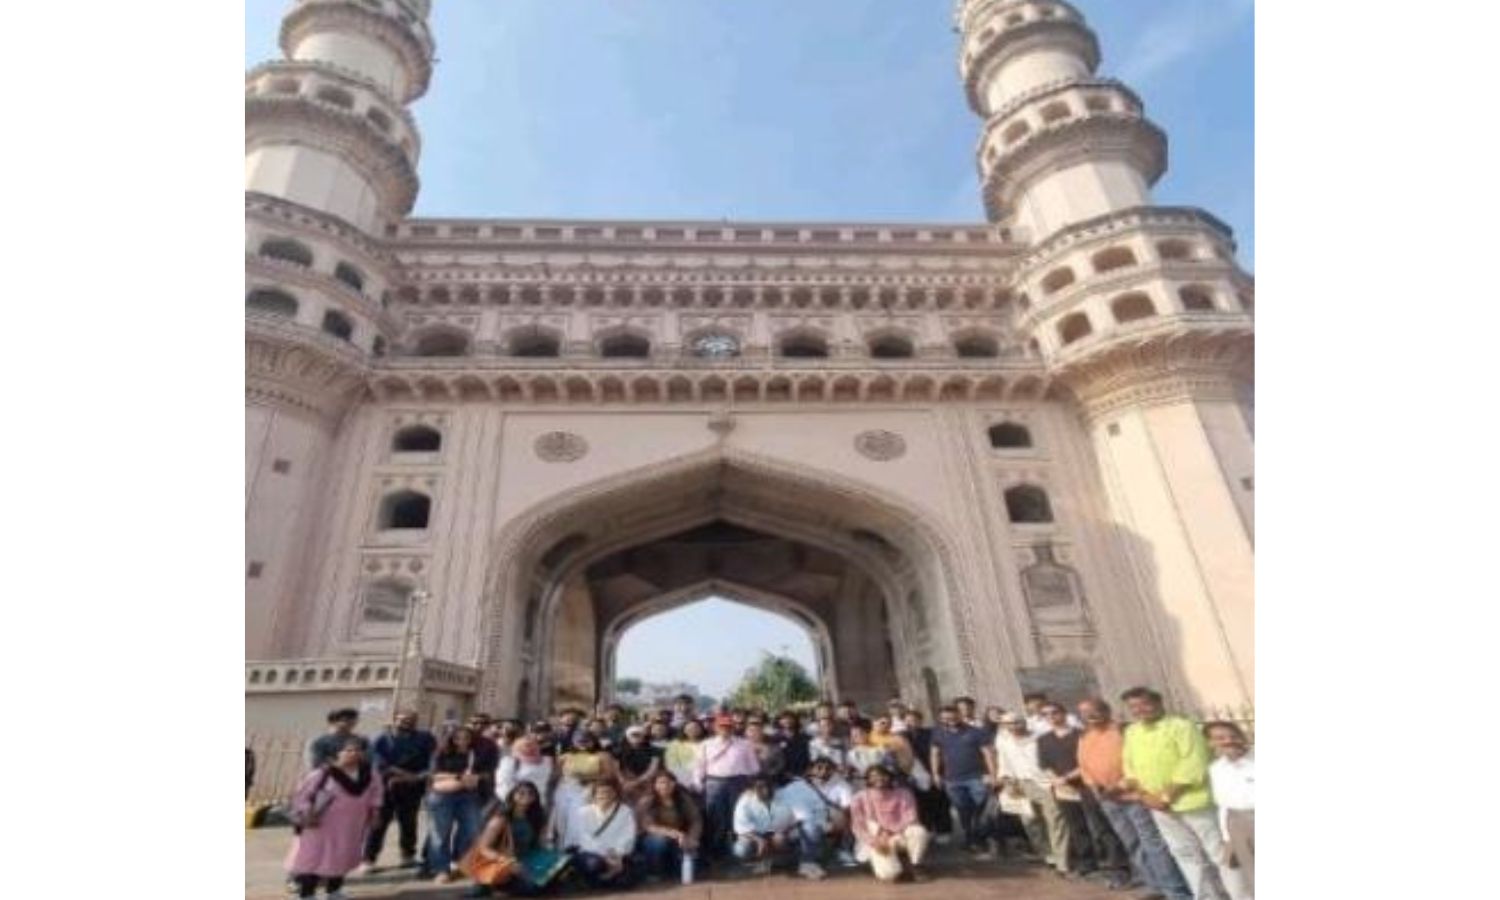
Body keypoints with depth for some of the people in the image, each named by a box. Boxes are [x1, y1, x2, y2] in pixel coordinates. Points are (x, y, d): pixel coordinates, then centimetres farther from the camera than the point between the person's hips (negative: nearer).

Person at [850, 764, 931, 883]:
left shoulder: (903, 794, -3)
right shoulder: (860, 799, -6)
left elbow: (910, 820, -11)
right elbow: (858, 827, -6)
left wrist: (888, 832, -22)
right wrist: (874, 842, -23)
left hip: (899, 836, 2)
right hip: (876, 842, -2)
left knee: (919, 831, -31)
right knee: (888, 874, -29)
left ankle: (914, 866, -5)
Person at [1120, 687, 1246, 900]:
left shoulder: (1182, 726, -13)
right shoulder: (1131, 732, 7)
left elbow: (1192, 767, -18)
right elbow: (1130, 766, 11)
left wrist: (1167, 797, -17)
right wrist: (1143, 794, -4)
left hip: (1193, 802, -6)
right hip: (1159, 807, 6)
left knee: (1219, 852, 5)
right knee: (1186, 854, 16)